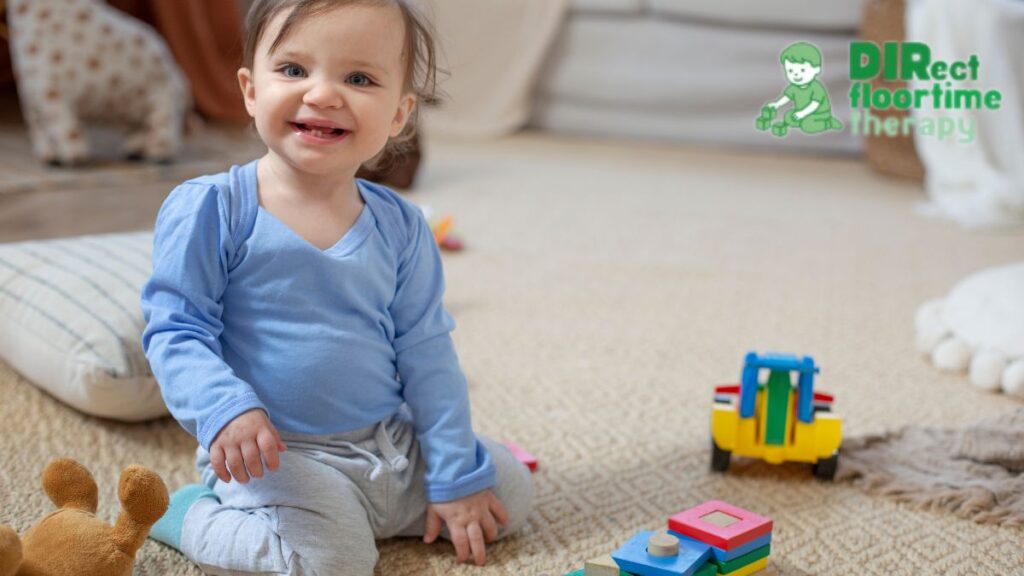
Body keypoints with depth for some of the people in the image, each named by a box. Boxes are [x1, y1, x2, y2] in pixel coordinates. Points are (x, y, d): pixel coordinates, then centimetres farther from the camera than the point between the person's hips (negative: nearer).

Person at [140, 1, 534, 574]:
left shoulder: (400, 226, 1)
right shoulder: (209, 210, -11)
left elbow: (426, 354, 5)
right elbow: (175, 332, -11)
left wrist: (458, 477, 3)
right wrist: (225, 409, -30)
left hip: (393, 445, 5)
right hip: (277, 456, -5)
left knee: (512, 492, 6)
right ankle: (192, 516, -1)